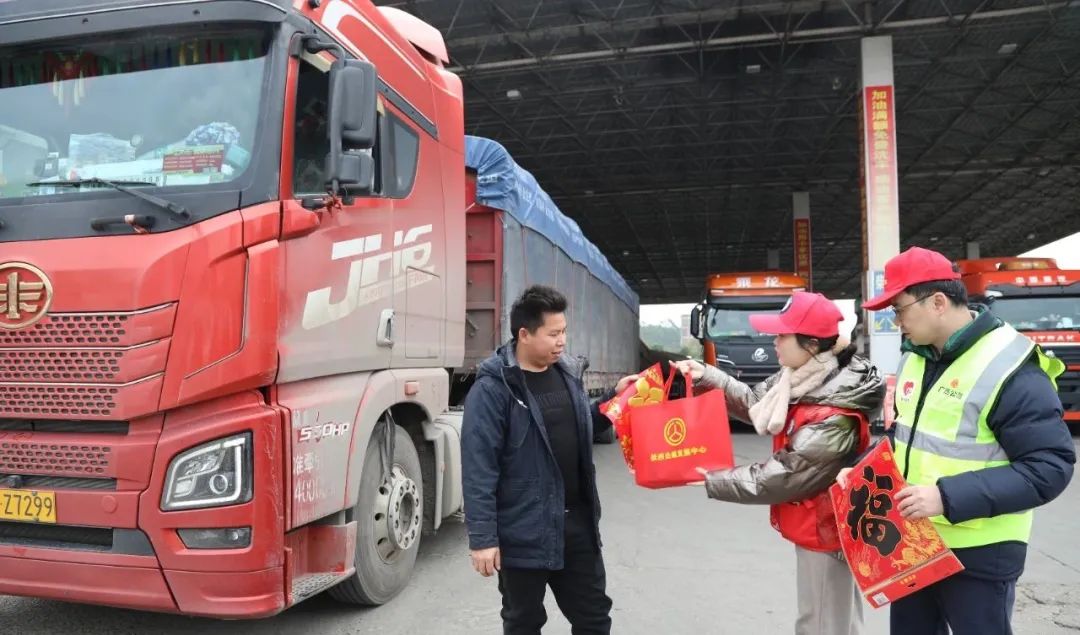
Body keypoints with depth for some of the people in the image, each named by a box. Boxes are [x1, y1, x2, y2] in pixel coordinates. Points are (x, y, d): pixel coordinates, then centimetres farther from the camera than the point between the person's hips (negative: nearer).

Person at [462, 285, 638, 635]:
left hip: (577, 523, 6)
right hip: (524, 531, -6)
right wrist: (482, 537, -18)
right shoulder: (493, 388, -16)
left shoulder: (568, 373, 5)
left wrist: (614, 398, 5)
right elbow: (479, 467, -17)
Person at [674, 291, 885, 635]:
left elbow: (778, 478, -26)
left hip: (824, 532, -9)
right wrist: (704, 375, -6)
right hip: (813, 525, 9)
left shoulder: (832, 420, -31)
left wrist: (711, 480, -18)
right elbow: (755, 401, 5)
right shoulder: (802, 377, -6)